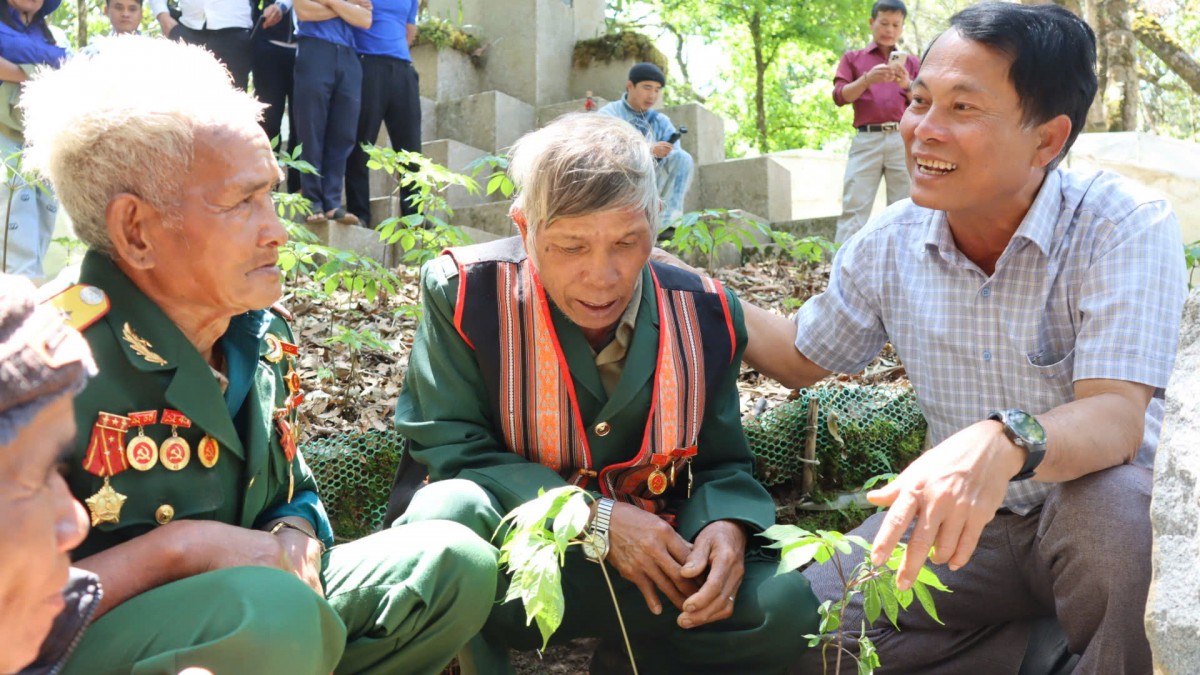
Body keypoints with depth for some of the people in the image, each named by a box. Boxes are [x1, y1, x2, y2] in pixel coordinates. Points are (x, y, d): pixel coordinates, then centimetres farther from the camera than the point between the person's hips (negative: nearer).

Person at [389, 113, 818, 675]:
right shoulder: (466, 291, -12)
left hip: (641, 564, 3)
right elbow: (450, 453, -13)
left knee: (785, 605, -19)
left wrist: (724, 527, -18)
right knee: (448, 512, -36)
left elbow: (720, 466, 7)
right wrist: (595, 517, -21)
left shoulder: (702, 315, -2)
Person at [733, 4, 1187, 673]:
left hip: (1098, 520, -4)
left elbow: (1118, 417, -30)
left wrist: (1002, 444, -52)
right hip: (957, 517, 4)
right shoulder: (888, 246, -5)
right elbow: (803, 356, 13)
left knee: (1105, 503, -40)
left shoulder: (1126, 226, -19)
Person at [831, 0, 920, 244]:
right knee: (854, 208, -9)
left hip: (903, 140, 2)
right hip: (866, 140, -2)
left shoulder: (911, 62, 18)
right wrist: (868, 79, -14)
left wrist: (908, 85, -8)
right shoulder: (853, 58, 14)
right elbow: (840, 96, 2)